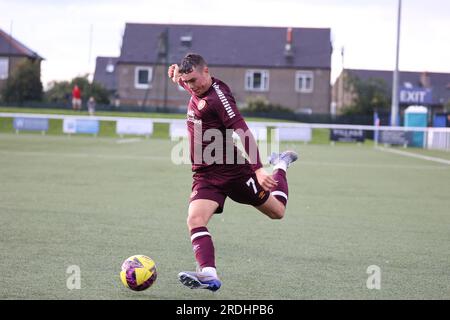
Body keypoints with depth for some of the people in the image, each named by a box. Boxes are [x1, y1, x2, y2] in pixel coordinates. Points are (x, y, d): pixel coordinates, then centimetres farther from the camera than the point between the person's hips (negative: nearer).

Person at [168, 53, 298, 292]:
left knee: (277, 212, 12)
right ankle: (209, 274, -28)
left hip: (234, 171, -7)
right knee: (195, 220, -20)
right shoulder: (197, 92, 6)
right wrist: (179, 77, 14)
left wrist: (258, 169, -32)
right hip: (205, 176, 7)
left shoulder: (218, 96, -19)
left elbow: (243, 132, -24)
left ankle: (280, 167, 38)